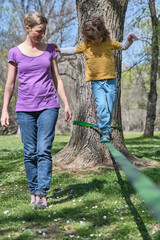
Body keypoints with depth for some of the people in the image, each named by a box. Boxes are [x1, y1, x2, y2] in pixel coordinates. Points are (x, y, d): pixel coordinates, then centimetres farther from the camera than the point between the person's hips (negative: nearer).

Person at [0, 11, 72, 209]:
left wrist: (66, 104, 8)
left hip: (48, 106, 0)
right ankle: (33, 191, 14)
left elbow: (57, 79, 14)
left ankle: (42, 193, -11)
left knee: (44, 150, -9)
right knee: (30, 152, 2)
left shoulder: (49, 50, 9)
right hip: (25, 108, 0)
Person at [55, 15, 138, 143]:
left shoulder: (109, 42, 5)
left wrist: (129, 40, 0)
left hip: (110, 81, 1)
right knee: (102, 106, -19)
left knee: (109, 108, 2)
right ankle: (105, 131, -12)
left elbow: (122, 46, 18)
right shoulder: (85, 46, 4)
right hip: (96, 82, -1)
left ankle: (105, 130, 18)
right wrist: (60, 50, 16)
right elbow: (74, 50, 21)